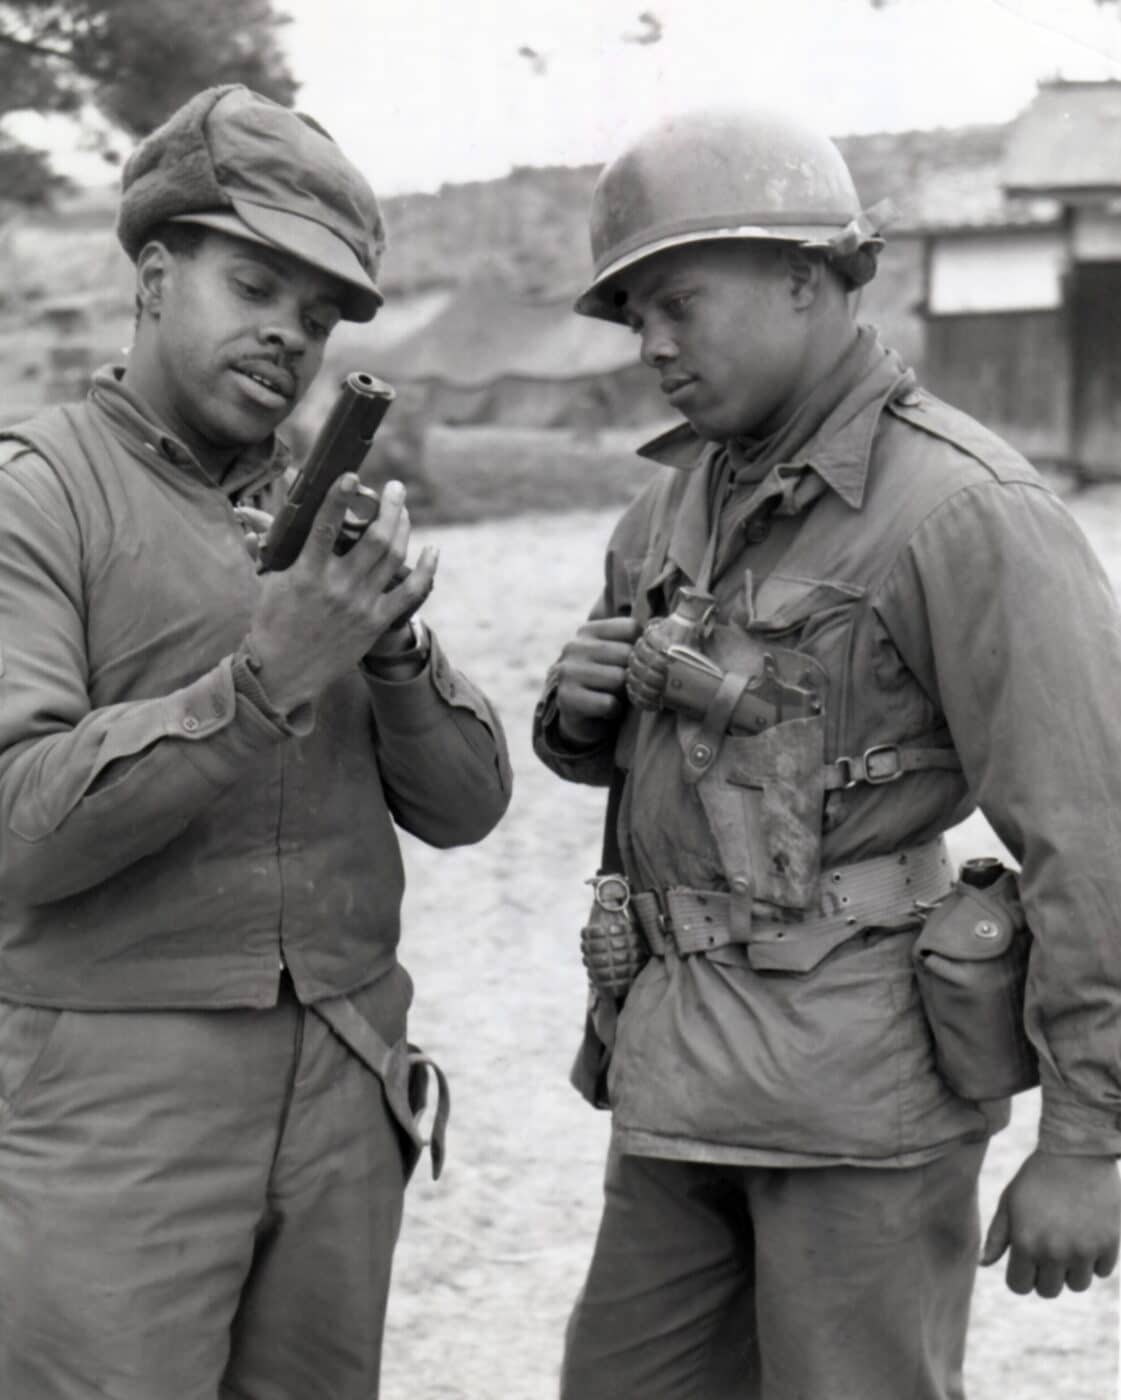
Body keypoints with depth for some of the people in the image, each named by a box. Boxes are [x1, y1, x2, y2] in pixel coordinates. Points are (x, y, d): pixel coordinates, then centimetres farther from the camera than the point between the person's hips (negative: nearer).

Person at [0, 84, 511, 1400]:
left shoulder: (324, 513, 12)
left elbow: (463, 801, 7)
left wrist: (393, 645, -11)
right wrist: (266, 679, -24)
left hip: (344, 1089, 5)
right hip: (111, 1098, -5)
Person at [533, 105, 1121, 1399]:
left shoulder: (962, 508, -15)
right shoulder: (682, 496, 10)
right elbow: (606, 746, 23)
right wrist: (580, 703, -2)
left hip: (861, 1062, -8)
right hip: (685, 1050, 8)